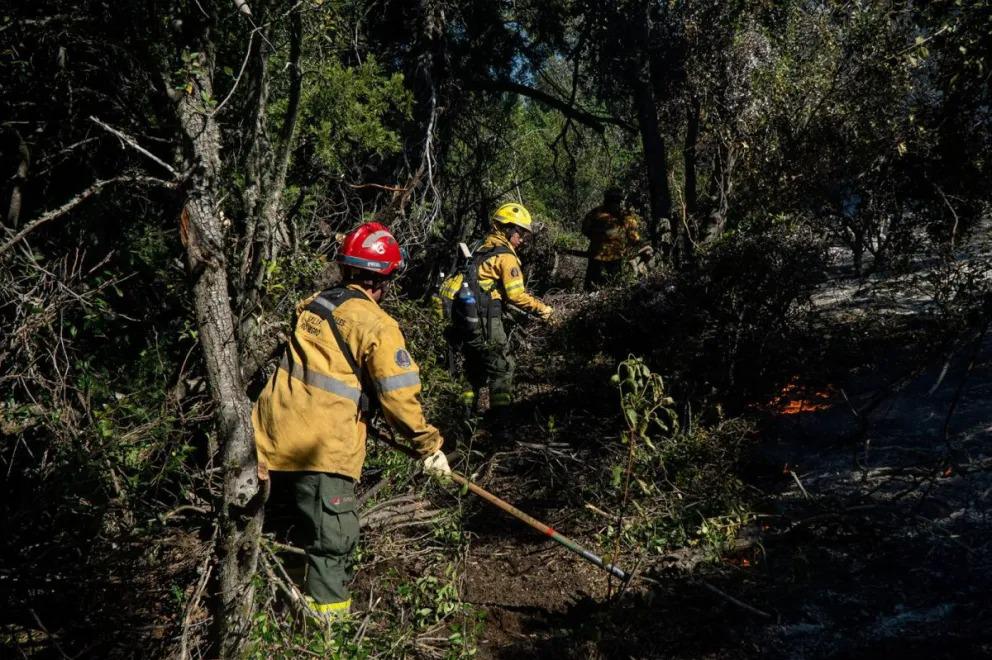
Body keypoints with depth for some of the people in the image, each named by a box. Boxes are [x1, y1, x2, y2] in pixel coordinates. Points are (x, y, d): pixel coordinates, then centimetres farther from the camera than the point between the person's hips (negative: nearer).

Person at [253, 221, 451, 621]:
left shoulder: (313, 304, 10)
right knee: (332, 542, 4)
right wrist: (428, 444, -1)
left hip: (271, 436, 8)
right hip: (321, 450, -7)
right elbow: (399, 396, -12)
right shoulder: (376, 326, -11)